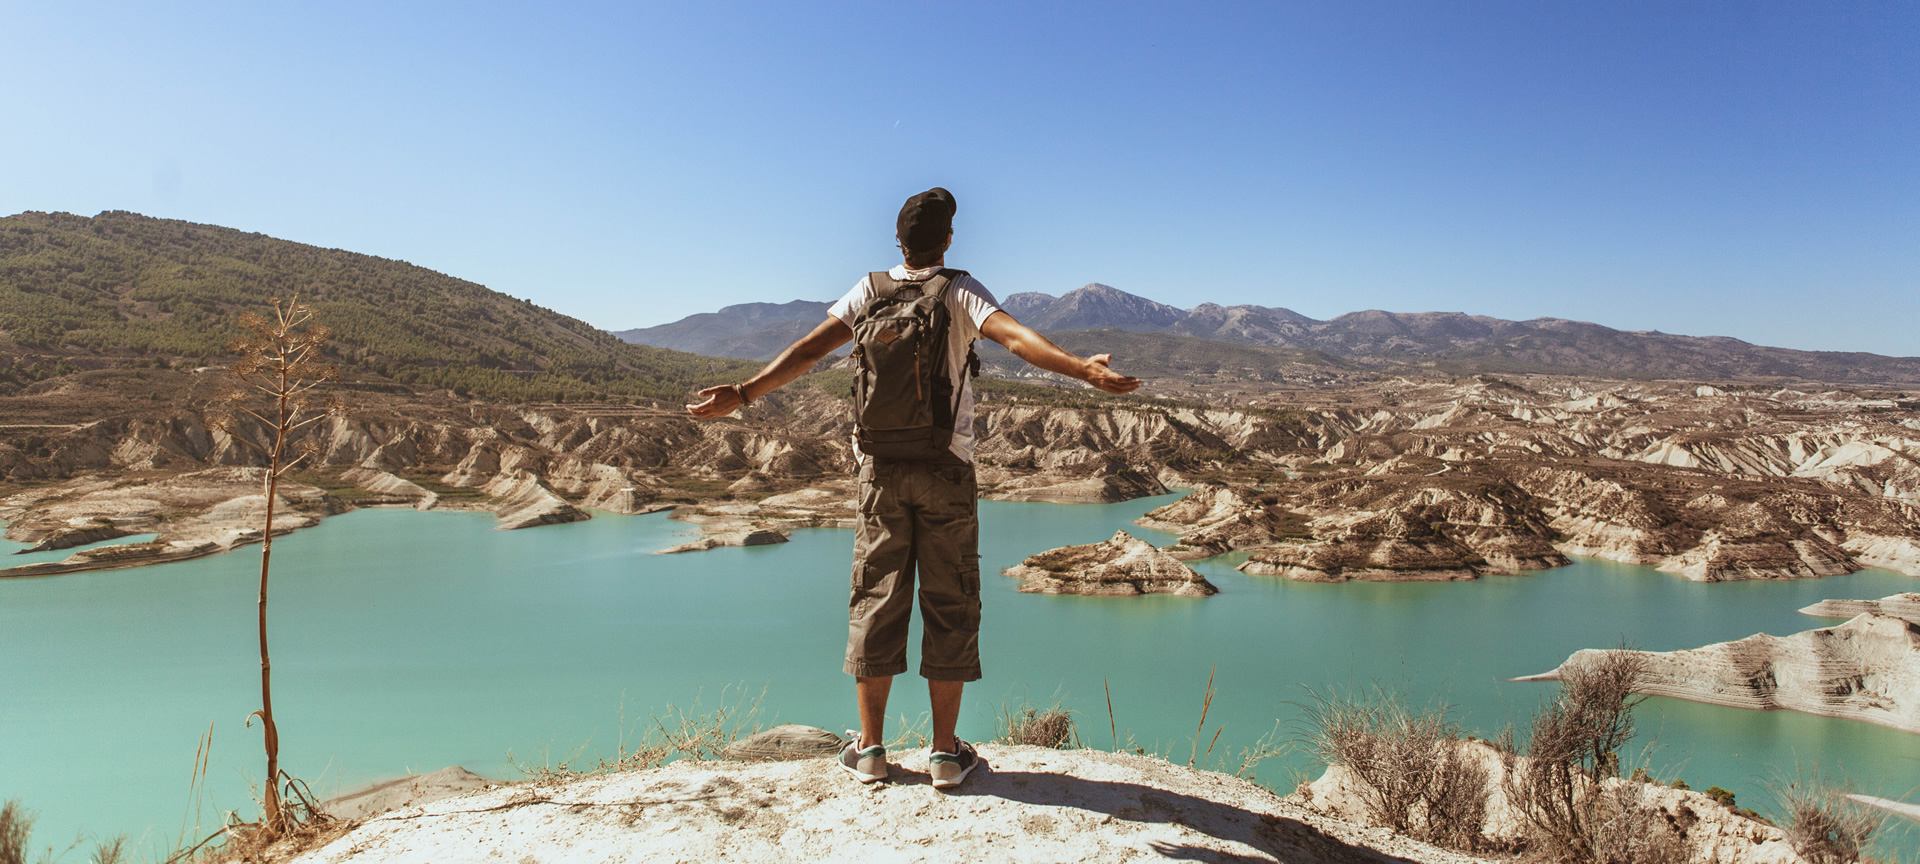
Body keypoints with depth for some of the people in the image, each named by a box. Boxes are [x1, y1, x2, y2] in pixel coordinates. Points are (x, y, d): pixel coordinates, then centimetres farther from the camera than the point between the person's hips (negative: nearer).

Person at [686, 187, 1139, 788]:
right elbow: (1016, 338, -21)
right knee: (949, 602, 5)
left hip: (880, 466, 2)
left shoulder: (869, 291, 4)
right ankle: (946, 752, 9)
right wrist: (1086, 370, -29)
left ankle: (870, 748, 14)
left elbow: (809, 349, -4)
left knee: (876, 597, 8)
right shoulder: (960, 292, -4)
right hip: (946, 467, -2)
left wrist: (743, 394, -3)